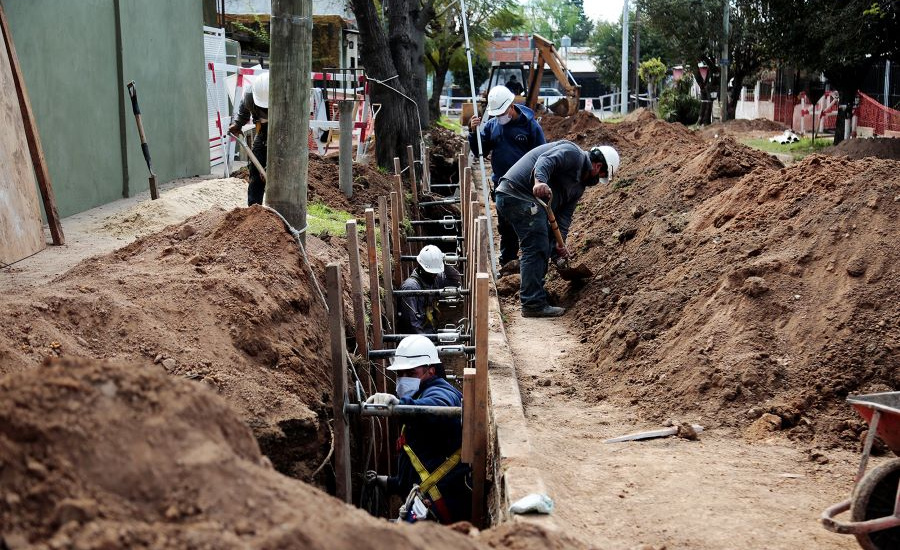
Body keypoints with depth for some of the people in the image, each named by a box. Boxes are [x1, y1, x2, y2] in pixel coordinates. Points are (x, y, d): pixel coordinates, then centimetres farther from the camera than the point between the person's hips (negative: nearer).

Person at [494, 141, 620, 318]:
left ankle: (535, 292, 30)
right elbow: (545, 160, -24)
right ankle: (533, 304, -11)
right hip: (519, 194, -11)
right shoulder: (573, 153, -5)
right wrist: (540, 181, -44)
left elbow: (565, 213, 15)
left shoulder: (579, 185, 23)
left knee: (542, 248, 19)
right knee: (536, 248, -12)